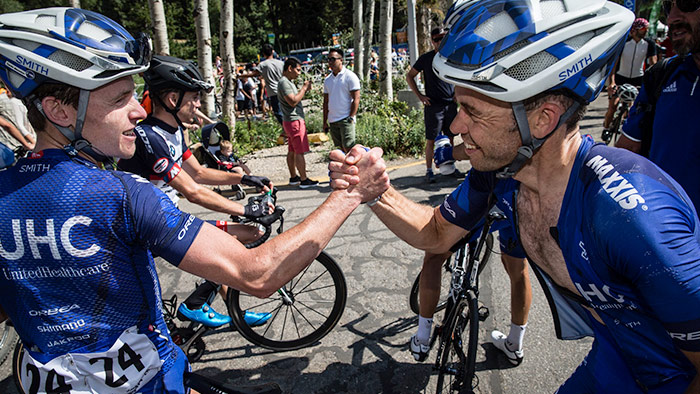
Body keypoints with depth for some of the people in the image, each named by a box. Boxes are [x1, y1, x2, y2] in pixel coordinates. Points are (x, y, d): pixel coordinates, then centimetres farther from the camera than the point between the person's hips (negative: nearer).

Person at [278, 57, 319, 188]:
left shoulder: (288, 82, 17)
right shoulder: (283, 82, -16)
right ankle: (304, 180, -2)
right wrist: (304, 88, -15)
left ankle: (293, 177, 22)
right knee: (300, 152, -7)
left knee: (292, 151, 14)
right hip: (294, 121, -10)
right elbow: (293, 101, -24)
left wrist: (305, 90, 7)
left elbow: (295, 98, 21)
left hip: (291, 121, 10)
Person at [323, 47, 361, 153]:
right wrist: (325, 122, 13)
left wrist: (351, 118, -16)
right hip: (332, 121, 6)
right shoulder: (327, 79, 14)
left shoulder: (350, 76, -4)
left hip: (346, 119, -6)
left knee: (348, 147, -12)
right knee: (341, 148, 9)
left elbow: (356, 99, -9)